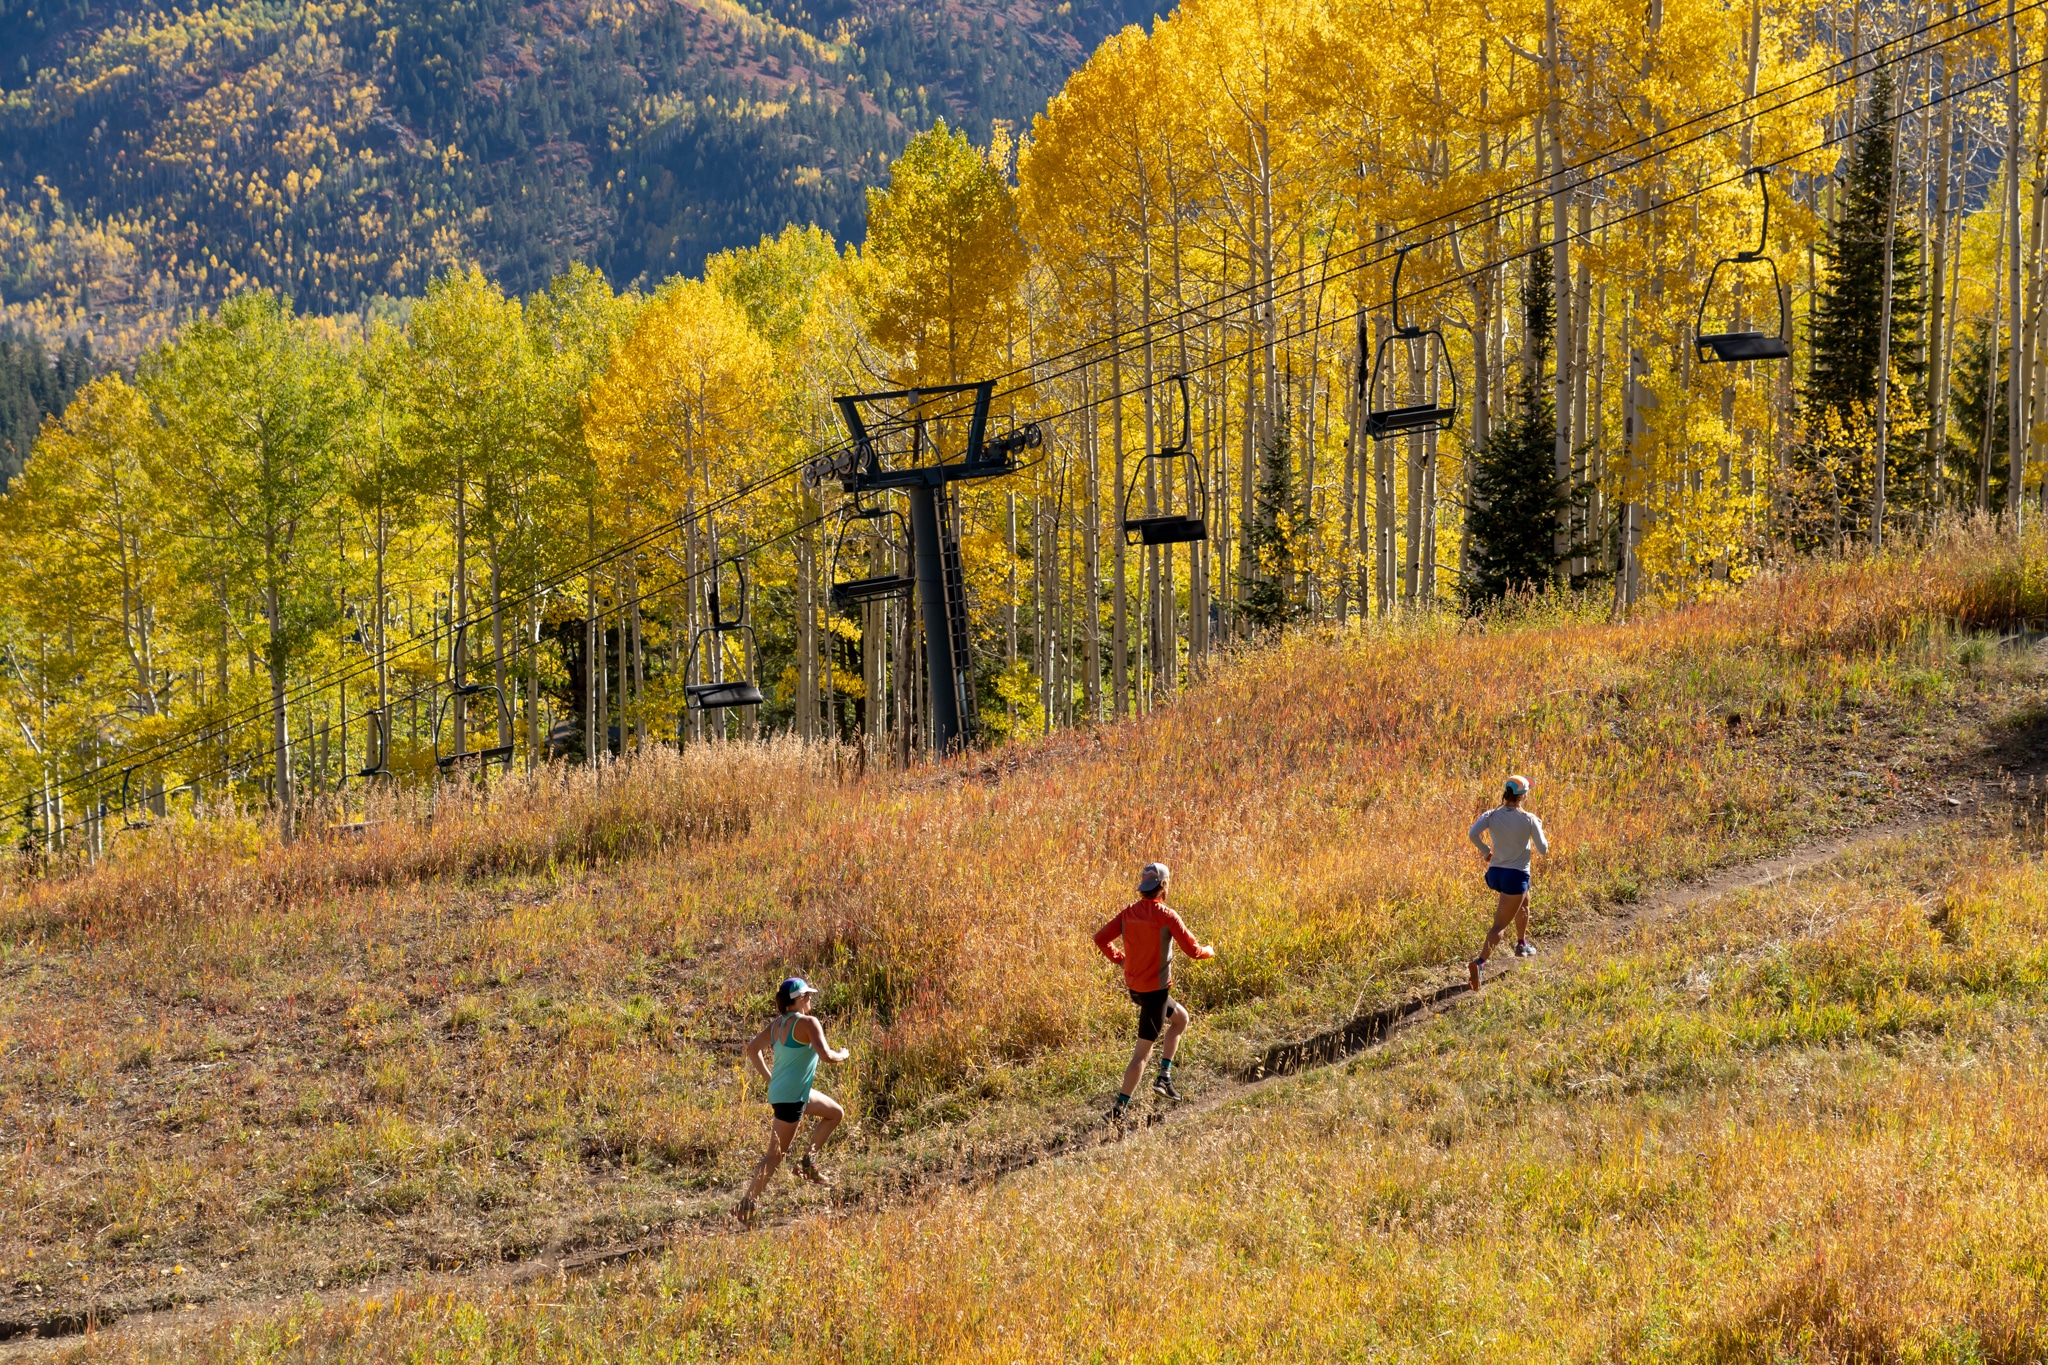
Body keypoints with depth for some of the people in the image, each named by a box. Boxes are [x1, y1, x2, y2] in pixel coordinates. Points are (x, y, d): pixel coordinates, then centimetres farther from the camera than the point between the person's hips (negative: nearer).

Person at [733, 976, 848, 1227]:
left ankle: (808, 1162, 20)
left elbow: (751, 1049, 9)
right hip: (791, 1097, -9)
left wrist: (768, 1077, 16)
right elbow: (826, 1055, -26)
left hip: (779, 1090, 9)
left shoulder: (777, 1023, 6)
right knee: (774, 1155, -2)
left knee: (836, 1113, 24)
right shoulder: (808, 1023, -17)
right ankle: (746, 1207, 0)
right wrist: (842, 1055, -5)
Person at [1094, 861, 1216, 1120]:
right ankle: (1120, 1107, -4)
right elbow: (1192, 951, -15)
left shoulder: (1128, 913, 0)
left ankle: (1164, 1076, 22)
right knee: (1143, 1050, -1)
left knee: (1181, 1018, 28)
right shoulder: (1166, 915, -17)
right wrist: (1208, 951, 7)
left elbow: (1101, 938, -1)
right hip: (1155, 989, -7)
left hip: (1134, 987, 7)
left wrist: (1119, 956, 15)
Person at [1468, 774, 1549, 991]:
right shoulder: (1528, 820, -12)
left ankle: (1522, 944, 51)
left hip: (1495, 873, 6)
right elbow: (1543, 849, -7)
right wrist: (1539, 829, 12)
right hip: (1516, 876, -6)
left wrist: (1485, 850, 1)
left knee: (1523, 903, 35)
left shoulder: (1492, 815, -4)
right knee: (1500, 925, -6)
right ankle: (1479, 962, -24)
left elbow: (1473, 833, -17)